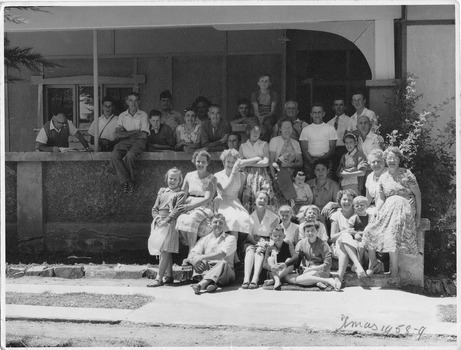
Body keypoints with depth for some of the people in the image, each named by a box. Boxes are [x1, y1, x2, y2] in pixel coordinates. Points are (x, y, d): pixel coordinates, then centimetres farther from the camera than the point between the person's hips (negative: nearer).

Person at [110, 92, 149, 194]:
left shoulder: (143, 115, 11)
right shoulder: (122, 116, 18)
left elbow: (144, 135, 0)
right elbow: (118, 134, 5)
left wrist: (126, 133, 0)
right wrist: (135, 132, -6)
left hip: (138, 141, -2)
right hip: (125, 142, 2)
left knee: (129, 155, -36)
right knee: (114, 155, -30)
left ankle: (129, 181, -19)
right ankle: (126, 181, -29)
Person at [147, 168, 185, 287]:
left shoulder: (180, 194, 1)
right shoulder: (162, 191, 18)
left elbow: (178, 210, -11)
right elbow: (154, 208, 16)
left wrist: (166, 220, -20)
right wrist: (157, 218, -4)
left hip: (170, 223, -6)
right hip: (159, 223, 6)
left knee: (165, 250, -12)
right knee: (165, 251, 9)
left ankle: (159, 278, -14)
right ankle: (169, 275, 16)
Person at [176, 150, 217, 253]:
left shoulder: (211, 178, 1)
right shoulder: (189, 176, 13)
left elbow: (207, 199, -7)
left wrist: (190, 206, -15)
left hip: (204, 207, -3)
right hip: (189, 207, 3)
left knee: (191, 220, -35)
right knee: (181, 220, -31)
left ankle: (192, 252, -29)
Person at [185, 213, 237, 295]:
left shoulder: (230, 238, 6)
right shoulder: (205, 239, 16)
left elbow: (222, 254, -14)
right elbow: (191, 255, 1)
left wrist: (202, 257, -26)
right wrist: (194, 259, -25)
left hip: (225, 273, -3)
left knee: (223, 263, -35)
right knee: (202, 262, -23)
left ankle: (200, 285, -55)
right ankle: (210, 283, -47)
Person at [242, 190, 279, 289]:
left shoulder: (274, 217, 5)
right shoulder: (250, 216, 8)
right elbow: (249, 235, 3)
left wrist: (265, 244, -18)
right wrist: (257, 243, -17)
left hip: (266, 242, -1)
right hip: (253, 242, 1)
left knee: (260, 251, -34)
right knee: (250, 250, -32)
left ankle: (255, 280, -48)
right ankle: (246, 279, -47)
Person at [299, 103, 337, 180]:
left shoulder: (330, 128, 11)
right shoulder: (306, 129, 13)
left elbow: (332, 149, 5)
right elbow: (304, 150, 6)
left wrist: (322, 158, -12)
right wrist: (312, 161, -12)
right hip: (310, 161, 1)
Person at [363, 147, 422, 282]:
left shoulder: (406, 174, -1)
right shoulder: (383, 177, 14)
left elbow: (418, 194, 0)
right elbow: (381, 199, 15)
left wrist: (418, 215, -4)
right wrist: (377, 214, -2)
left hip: (403, 208, -5)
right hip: (388, 209, 5)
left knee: (392, 236, -24)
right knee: (369, 231, -10)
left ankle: (394, 271, -12)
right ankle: (372, 262, 11)